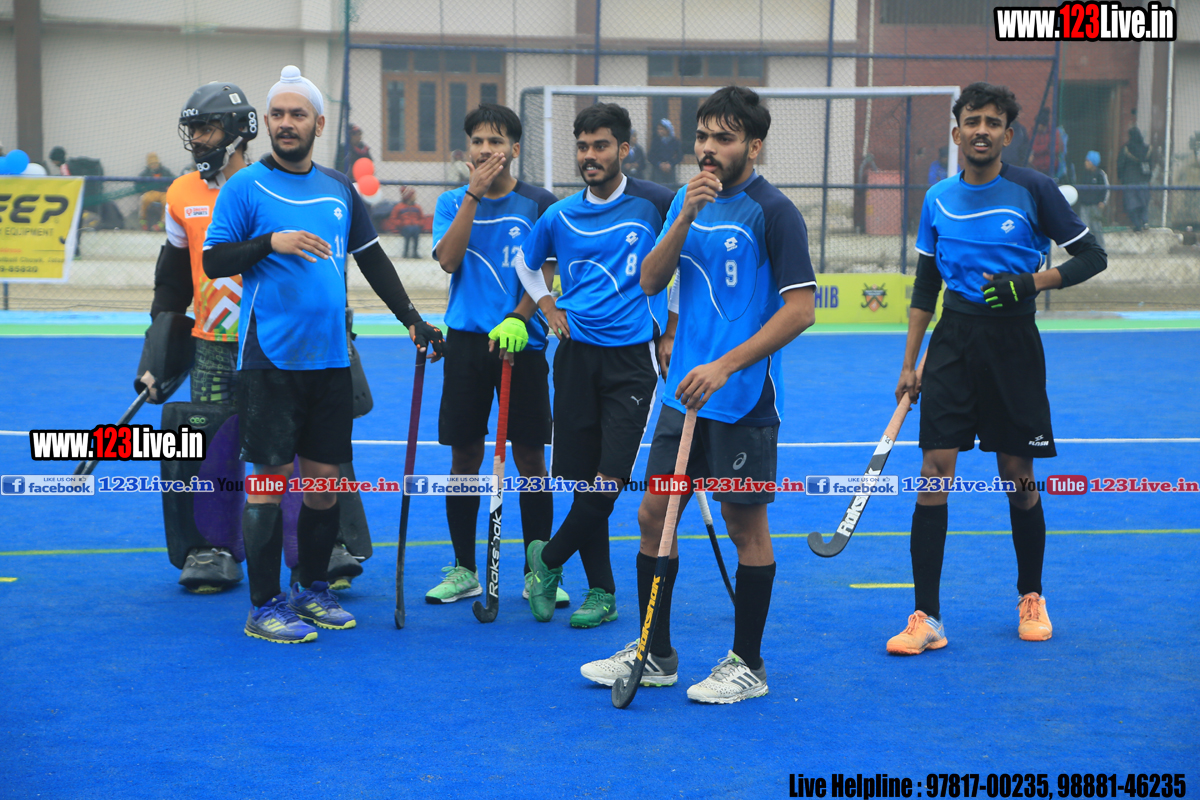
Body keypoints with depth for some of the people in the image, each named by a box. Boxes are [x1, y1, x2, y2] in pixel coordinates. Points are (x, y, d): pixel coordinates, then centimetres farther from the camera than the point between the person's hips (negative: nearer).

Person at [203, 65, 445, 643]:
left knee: (324, 479, 8)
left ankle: (313, 590, 23)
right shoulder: (245, 187, -1)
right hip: (270, 359, -5)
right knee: (271, 476, -4)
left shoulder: (339, 189, 12)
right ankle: (263, 606, 5)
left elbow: (372, 259, 21)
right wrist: (270, 242, -21)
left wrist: (411, 318, 18)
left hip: (331, 359, 5)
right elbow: (213, 261, -6)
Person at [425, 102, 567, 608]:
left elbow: (546, 275, -1)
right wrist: (474, 194, -12)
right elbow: (448, 260, -8)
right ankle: (464, 570, 16)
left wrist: (518, 319, -17)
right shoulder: (452, 201, 8)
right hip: (466, 340, 2)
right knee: (464, 458, 5)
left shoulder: (538, 204, 2)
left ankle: (539, 572, 12)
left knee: (529, 458, 2)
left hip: (521, 342, -2)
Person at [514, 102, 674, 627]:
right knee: (582, 478, 3)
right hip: (576, 354, 3)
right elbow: (525, 262, 26)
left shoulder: (654, 203, -2)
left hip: (632, 357, -3)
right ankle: (601, 592, 15)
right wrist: (547, 306, 13)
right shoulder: (560, 216, 8)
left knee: (609, 479, -11)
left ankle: (549, 557, 12)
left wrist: (670, 326, 5)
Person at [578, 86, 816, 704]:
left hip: (742, 398, -7)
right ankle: (655, 654, 22)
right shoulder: (689, 200, 10)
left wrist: (725, 365, -20)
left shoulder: (773, 211, -10)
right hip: (683, 393, 7)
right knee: (653, 514, 9)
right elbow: (650, 281, 4)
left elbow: (800, 309, -15)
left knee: (745, 525, 3)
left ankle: (747, 665, 16)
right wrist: (686, 217, -11)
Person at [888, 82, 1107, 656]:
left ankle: (1030, 598, 28)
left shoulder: (1034, 190, -4)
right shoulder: (938, 200, 7)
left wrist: (1031, 284, -16)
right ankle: (927, 618, -2)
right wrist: (909, 364, 10)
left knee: (1018, 477, 5)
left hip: (1013, 344, -2)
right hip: (953, 342, 2)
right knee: (934, 471, -7)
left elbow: (1092, 256, 0)